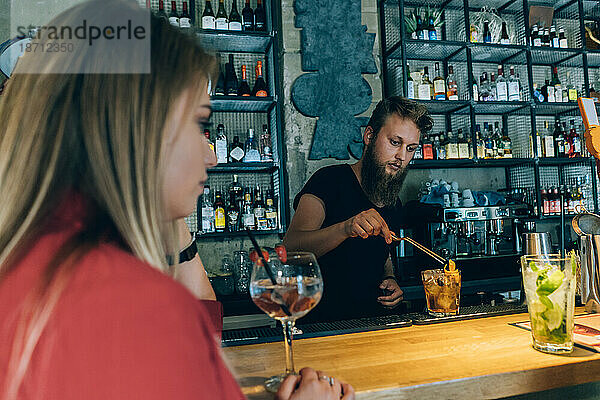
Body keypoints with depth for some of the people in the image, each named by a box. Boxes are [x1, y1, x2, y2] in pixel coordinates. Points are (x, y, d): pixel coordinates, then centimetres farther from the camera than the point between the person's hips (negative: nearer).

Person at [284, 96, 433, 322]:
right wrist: (345, 228, -40)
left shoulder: (394, 204, 11)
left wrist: (389, 279, 3)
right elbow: (291, 247, -24)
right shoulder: (330, 180, -11)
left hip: (371, 325, 4)